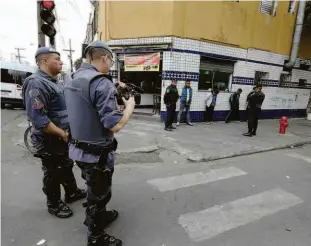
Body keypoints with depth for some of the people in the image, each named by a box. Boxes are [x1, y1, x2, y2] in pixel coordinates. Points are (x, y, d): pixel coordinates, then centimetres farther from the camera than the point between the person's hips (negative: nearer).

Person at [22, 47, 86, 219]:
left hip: (63, 137, 9)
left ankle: (72, 192, 41)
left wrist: (66, 133, 11)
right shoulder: (36, 83, -21)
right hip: (49, 140, -9)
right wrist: (62, 133, -22)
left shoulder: (54, 82, 11)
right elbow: (37, 118, -28)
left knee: (66, 166, 22)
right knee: (53, 173, 8)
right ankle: (54, 204, 29)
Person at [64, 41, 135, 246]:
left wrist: (113, 91, 12)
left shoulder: (71, 78, 3)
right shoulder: (101, 82, -25)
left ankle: (100, 216, 52)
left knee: (94, 190, 28)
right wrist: (130, 106, -11)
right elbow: (115, 125, -28)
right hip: (97, 153, -8)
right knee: (99, 194, 13)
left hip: (79, 149, 9)